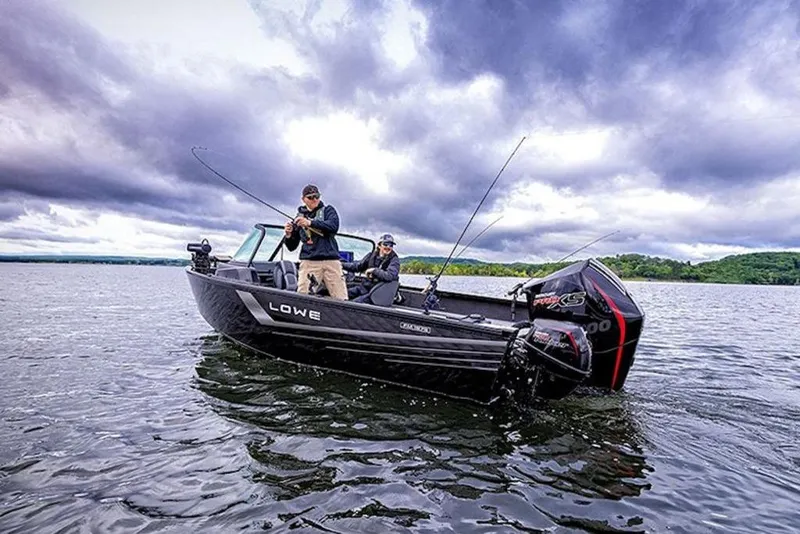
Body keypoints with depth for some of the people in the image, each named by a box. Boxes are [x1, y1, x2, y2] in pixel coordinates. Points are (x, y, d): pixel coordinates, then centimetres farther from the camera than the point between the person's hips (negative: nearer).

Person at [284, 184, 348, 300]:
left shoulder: (327, 210, 13)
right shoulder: (299, 217, 18)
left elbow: (334, 225, -9)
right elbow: (292, 247, 18)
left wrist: (310, 223, -19)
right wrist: (289, 235, -4)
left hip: (331, 260, -1)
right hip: (309, 262, 1)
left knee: (341, 299, -5)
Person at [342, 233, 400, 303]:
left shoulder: (394, 260, -12)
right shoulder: (372, 255, 3)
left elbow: (390, 276, -27)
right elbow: (358, 266, 12)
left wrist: (374, 270, -20)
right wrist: (342, 265, 2)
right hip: (365, 286, 6)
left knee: (355, 302, -22)